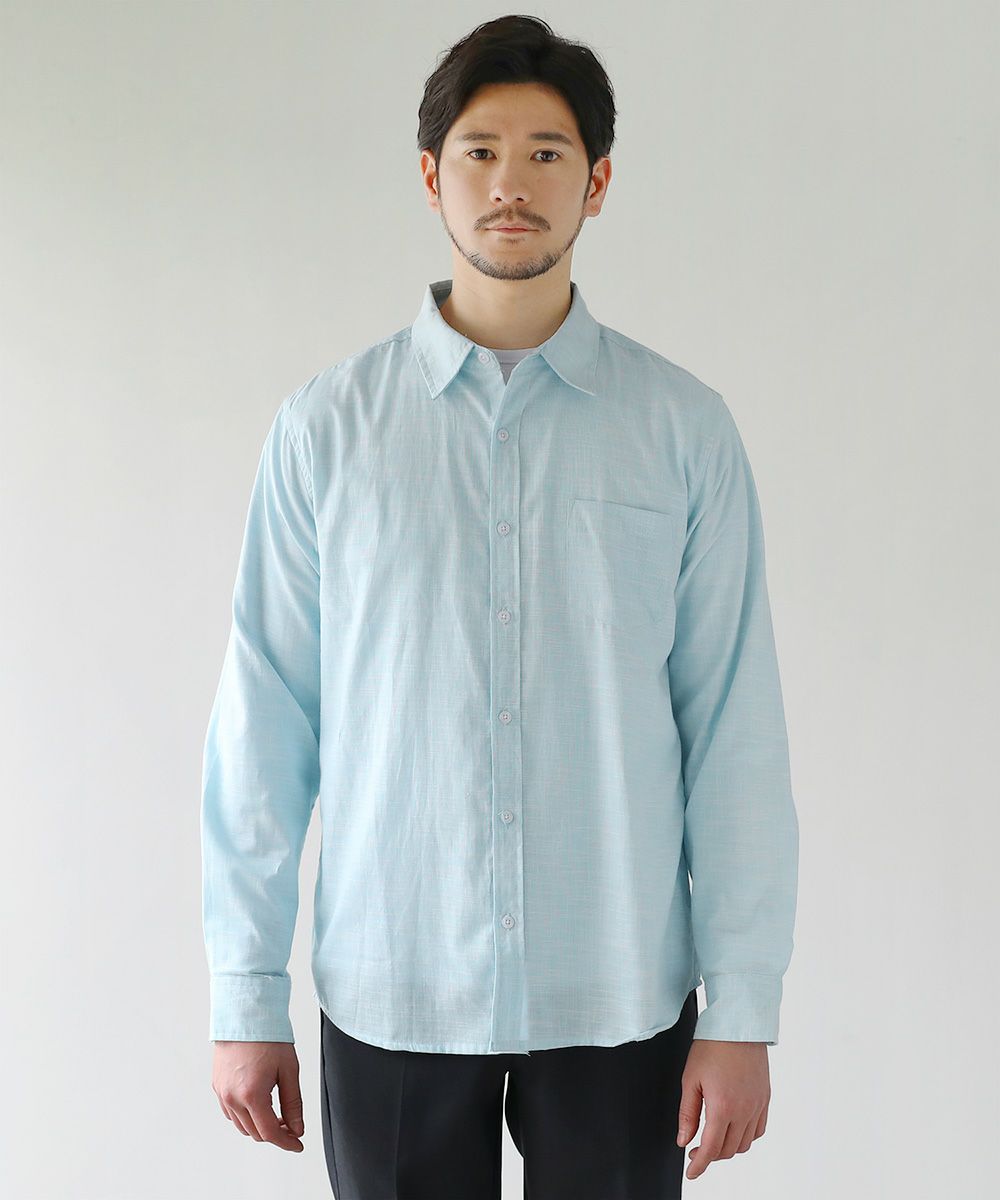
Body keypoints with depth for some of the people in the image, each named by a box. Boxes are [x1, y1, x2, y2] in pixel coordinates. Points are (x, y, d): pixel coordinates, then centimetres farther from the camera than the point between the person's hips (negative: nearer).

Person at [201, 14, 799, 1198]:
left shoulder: (685, 430, -4)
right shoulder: (326, 427, -3)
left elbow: (735, 732, -3)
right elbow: (264, 720, -1)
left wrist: (743, 1010, -3)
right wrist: (245, 996, 0)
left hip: (619, 997, 0)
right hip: (390, 993, 0)